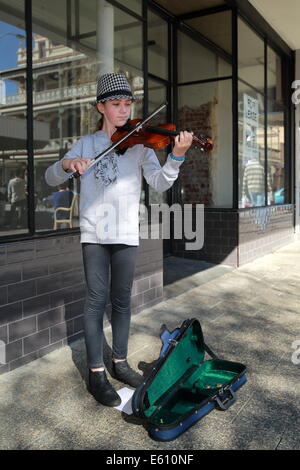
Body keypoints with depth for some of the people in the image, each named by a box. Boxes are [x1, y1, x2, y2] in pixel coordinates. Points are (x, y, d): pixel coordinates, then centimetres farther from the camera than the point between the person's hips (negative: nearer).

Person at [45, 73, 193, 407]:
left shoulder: (140, 143, 6)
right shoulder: (86, 143, 7)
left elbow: (160, 183, -8)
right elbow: (51, 178, 3)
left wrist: (176, 156, -26)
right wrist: (67, 164, -19)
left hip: (126, 233, 1)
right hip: (94, 232, -1)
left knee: (122, 300, 8)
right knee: (97, 300, -2)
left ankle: (120, 363, 24)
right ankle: (95, 373, 9)